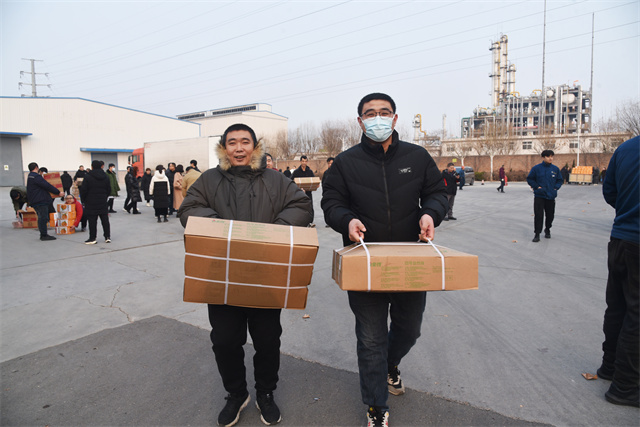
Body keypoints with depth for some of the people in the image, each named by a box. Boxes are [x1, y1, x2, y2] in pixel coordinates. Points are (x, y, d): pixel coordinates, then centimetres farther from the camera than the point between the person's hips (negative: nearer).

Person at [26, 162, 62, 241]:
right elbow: (47, 186, -17)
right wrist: (58, 192, -11)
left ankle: (43, 234, 19)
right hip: (41, 201, -10)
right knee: (43, 218, -7)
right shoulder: (36, 177, -15)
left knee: (41, 218, 14)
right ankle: (44, 235, -5)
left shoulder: (30, 176, 18)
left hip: (34, 201, 10)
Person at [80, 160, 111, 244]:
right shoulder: (105, 177, 5)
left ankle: (92, 238, 4)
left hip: (91, 203, -4)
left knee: (92, 221, 1)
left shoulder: (88, 177, -10)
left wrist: (84, 200, 5)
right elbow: (109, 189, 11)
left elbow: (83, 190, -9)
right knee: (105, 220, 7)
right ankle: (107, 237, 10)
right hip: (103, 202, 4)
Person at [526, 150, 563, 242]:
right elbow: (529, 179, 3)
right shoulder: (536, 168, -4)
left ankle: (547, 230, 34)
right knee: (538, 215, -7)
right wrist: (537, 186, -7)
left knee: (550, 215, 11)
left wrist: (556, 187, 1)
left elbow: (560, 180, 16)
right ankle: (537, 234, 0)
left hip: (551, 196, 3)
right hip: (539, 196, -3)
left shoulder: (555, 169, 5)